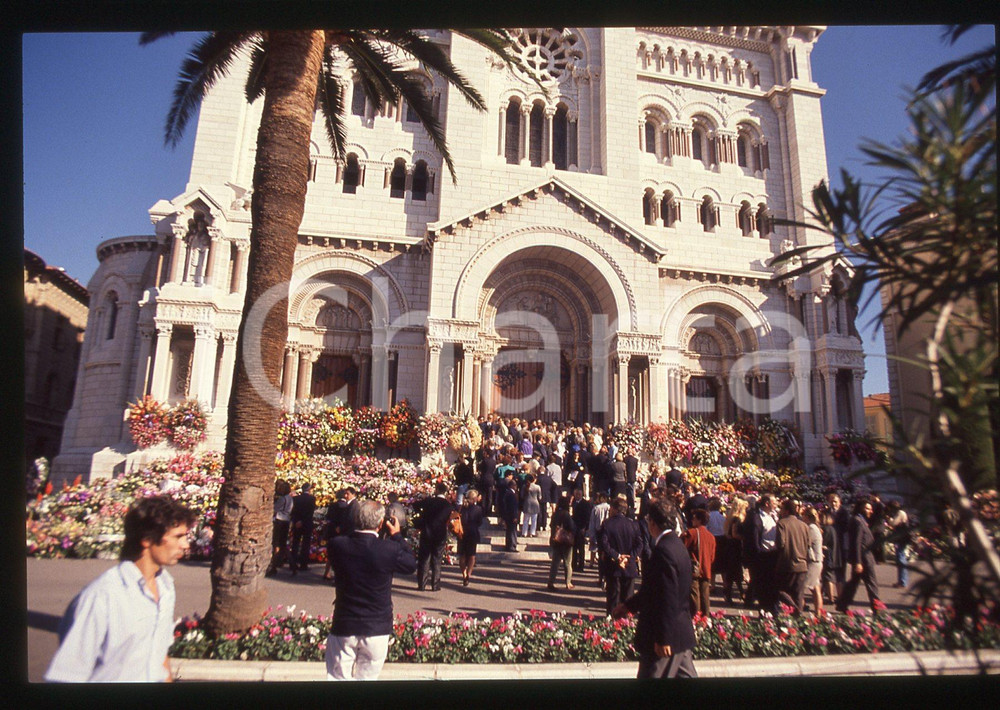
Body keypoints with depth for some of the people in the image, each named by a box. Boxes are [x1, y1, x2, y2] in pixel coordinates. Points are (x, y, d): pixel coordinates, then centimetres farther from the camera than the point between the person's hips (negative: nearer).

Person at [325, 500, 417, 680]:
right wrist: (396, 535, 5)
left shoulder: (337, 545, -13)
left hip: (344, 627, 1)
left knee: (337, 677, 15)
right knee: (367, 677, 16)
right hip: (377, 630, -1)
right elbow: (411, 565, -2)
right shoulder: (390, 549, -20)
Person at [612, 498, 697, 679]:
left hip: (667, 637, -9)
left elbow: (668, 598, -24)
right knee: (685, 674, 16)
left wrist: (662, 638, -20)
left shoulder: (663, 550, -22)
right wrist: (628, 605, 20)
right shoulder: (676, 544, 10)